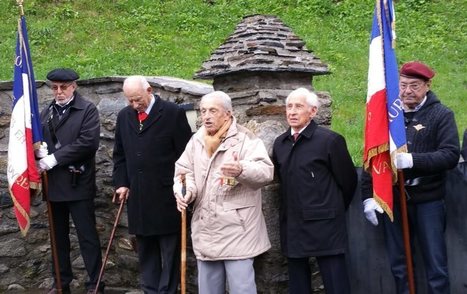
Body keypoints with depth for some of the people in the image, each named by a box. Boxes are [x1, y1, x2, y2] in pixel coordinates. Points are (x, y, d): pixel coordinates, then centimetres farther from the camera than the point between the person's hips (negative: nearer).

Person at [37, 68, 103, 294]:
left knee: (87, 236, 0)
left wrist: (54, 158, -16)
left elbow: (88, 143, -16)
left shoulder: (87, 110, -5)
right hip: (53, 185, 5)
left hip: (78, 184, -5)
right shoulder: (47, 112, 12)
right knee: (58, 236, 14)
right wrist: (39, 150, -11)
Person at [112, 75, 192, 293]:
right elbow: (119, 155, 17)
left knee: (169, 249, 3)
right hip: (137, 196, 5)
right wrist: (121, 183, 6)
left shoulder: (173, 113, -5)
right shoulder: (124, 116, 11)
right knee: (145, 249, 10)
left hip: (166, 195, -4)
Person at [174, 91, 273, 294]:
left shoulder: (245, 139, -9)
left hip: (236, 230, -6)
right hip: (205, 231, 6)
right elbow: (183, 171, 12)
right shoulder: (196, 141, 11)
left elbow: (266, 171, -20)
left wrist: (242, 170, -41)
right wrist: (184, 191, -10)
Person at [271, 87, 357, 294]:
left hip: (324, 228, -6)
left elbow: (348, 180, -2)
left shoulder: (330, 140, -8)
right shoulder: (280, 143, 10)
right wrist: (296, 209, 12)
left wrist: (334, 211, 8)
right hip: (292, 229, 6)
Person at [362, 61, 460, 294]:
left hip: (428, 200, -3)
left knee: (436, 265, 1)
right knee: (398, 265, 11)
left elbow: (451, 155, -14)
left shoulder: (442, 115, -2)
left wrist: (412, 160, -26)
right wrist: (368, 196, 3)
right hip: (393, 199, 3)